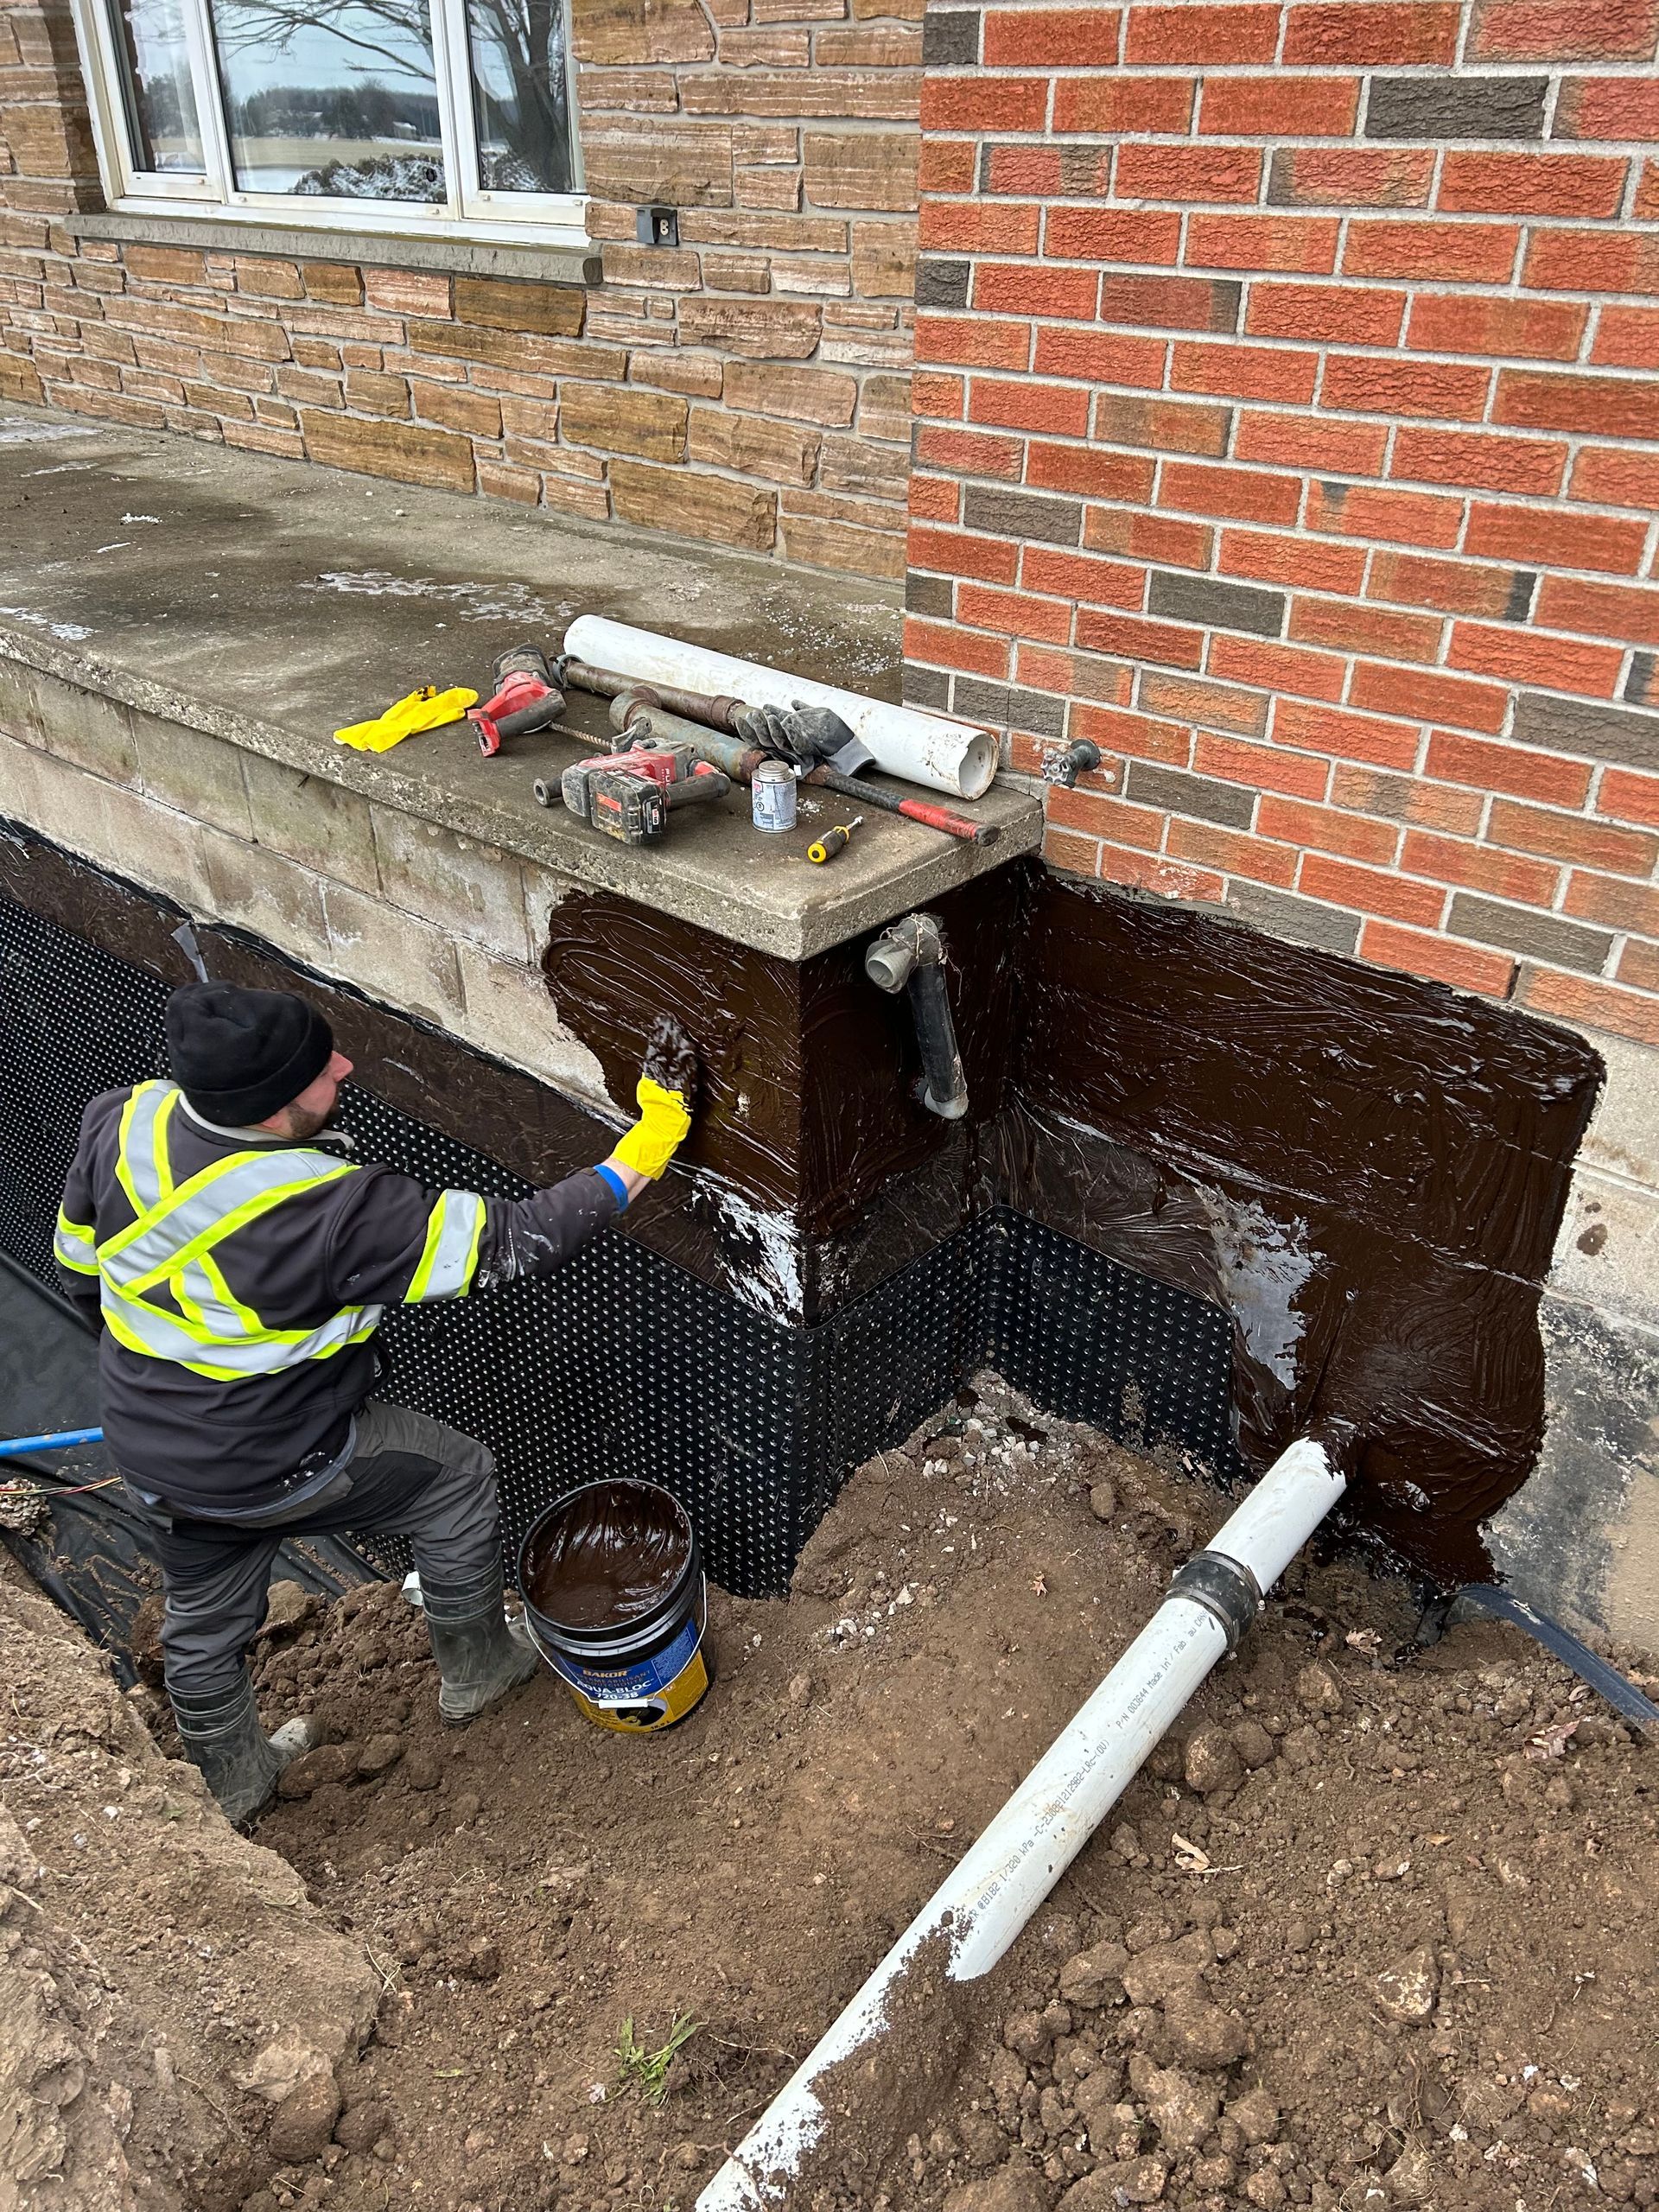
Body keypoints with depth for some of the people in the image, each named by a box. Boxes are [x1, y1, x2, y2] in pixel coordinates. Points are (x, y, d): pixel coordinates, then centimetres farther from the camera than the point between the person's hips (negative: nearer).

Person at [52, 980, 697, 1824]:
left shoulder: (124, 1122, -16)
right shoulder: (330, 1211, -36)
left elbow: (79, 1266, 2)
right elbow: (507, 1242, -29)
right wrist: (643, 1154, -22)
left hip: (146, 1456, 7)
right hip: (276, 1469, -6)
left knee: (204, 1616, 29)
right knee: (456, 1478, 18)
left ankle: (234, 1778, 55)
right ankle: (474, 1669, 38)